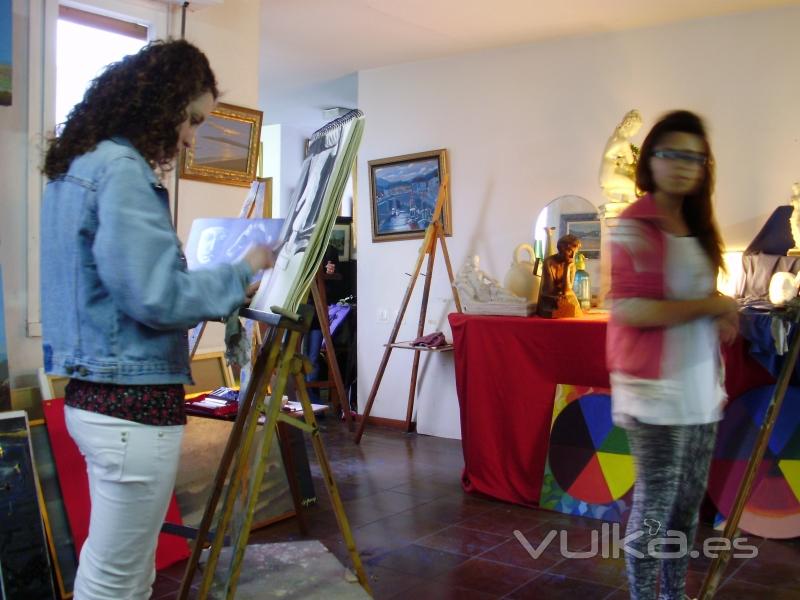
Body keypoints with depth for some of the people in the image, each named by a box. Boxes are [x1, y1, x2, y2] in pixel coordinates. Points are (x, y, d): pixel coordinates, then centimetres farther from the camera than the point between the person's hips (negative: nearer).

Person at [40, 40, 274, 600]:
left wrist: (220, 283, 16)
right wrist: (241, 273, -7)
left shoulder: (75, 166, 15)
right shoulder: (122, 170, -16)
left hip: (95, 394, 10)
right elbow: (156, 295, -21)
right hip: (134, 404, -10)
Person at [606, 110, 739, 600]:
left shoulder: (696, 226, 14)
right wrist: (709, 305, -14)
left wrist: (721, 317, 3)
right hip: (657, 393, -8)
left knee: (688, 504, 15)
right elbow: (629, 309, -22)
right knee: (654, 505, 0)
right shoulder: (634, 226, -11)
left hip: (701, 390, 8)